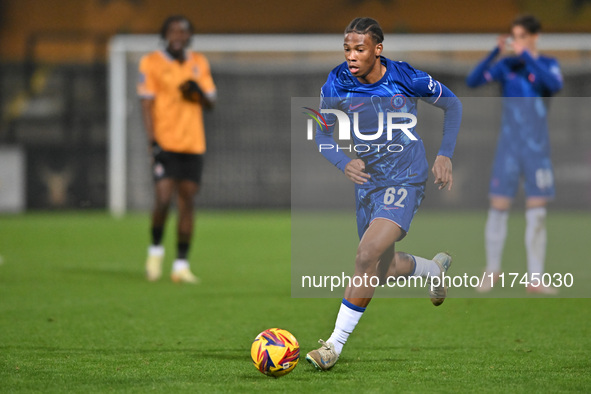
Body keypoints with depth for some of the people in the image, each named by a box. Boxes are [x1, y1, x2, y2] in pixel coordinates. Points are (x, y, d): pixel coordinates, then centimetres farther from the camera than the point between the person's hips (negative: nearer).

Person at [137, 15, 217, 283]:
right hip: (165, 144, -4)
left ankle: (181, 264, 6)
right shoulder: (151, 63, -1)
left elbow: (210, 103, 12)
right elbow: (147, 103, -4)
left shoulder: (199, 63, 12)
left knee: (187, 202, 1)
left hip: (193, 145, 4)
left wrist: (198, 91, -10)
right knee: (163, 199, -14)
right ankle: (156, 249, 11)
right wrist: (152, 141, -13)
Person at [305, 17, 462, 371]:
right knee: (384, 269, 16)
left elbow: (452, 104, 2)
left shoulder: (406, 78, -15)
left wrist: (445, 155, -7)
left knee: (367, 255, -23)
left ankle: (336, 344, -17)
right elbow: (323, 134, 2)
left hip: (405, 180, -5)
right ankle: (436, 269, 51)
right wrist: (344, 163, -18)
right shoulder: (337, 84, -8)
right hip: (368, 182, 5)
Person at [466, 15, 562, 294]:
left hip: (537, 149, 0)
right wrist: (495, 53, -21)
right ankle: (492, 269, 16)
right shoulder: (506, 65, 2)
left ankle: (535, 279, 2)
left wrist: (526, 56, -24)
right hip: (509, 146, 0)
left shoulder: (548, 64, 0)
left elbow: (555, 85, -22)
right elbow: (472, 81, -9)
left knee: (537, 213, -2)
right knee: (499, 207, -3)